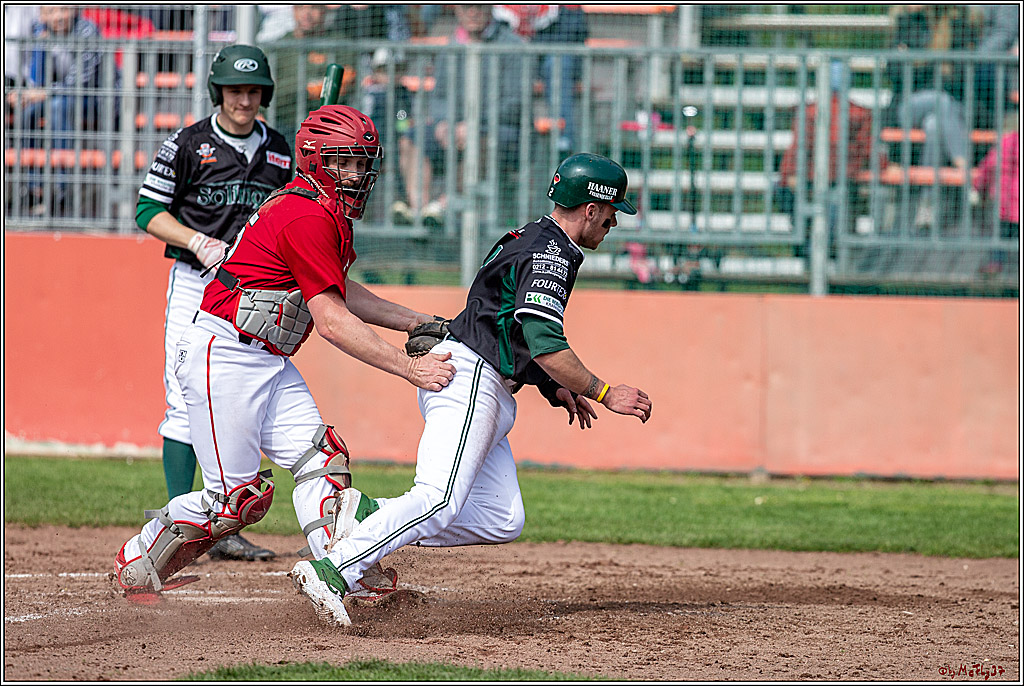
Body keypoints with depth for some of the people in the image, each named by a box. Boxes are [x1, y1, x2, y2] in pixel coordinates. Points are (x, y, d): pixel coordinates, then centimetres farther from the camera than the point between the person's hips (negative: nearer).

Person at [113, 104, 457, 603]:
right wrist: (410, 369, -23)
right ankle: (138, 566, 12)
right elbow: (331, 322, -23)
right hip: (222, 355, -10)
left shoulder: (329, 214, 11)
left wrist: (418, 323, 18)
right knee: (236, 496, -7)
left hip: (269, 364, 10)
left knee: (320, 459, -5)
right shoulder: (307, 218, -21)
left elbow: (341, 293, 26)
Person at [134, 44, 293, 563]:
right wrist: (199, 241, -16)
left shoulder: (279, 151, 11)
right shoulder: (187, 145, -3)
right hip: (196, 283, -4)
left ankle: (226, 531, 7)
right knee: (187, 404, -9)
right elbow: (149, 212, -2)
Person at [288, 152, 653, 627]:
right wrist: (603, 393, -15)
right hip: (469, 378, -11)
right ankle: (332, 572, -31)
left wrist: (553, 388, 24)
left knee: (503, 520, 4)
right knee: (440, 500, -24)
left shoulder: (530, 238, 23)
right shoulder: (552, 252, -10)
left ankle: (367, 516, 2)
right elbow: (544, 344, -21)